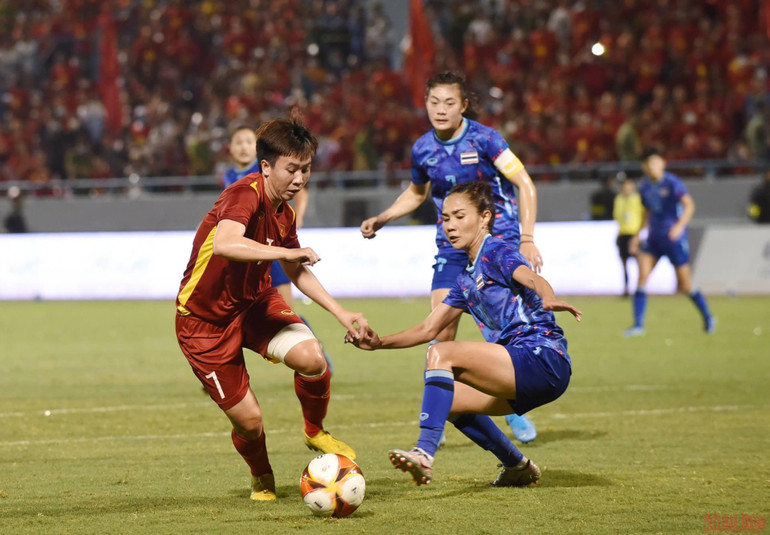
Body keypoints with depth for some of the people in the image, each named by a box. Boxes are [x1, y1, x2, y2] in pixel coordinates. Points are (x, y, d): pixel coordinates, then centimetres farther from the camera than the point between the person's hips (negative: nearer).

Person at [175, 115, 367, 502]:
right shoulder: (244, 195, -25)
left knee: (312, 358, -22)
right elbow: (224, 244, -47)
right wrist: (286, 251, -45)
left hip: (255, 301, 6)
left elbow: (297, 273, 16)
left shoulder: (285, 213, 0)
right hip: (205, 319, -6)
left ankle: (316, 433, 8)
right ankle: (262, 480, 29)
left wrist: (341, 314, 9)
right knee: (248, 420, -6)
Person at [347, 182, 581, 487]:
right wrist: (380, 343, 7)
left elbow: (531, 278, -26)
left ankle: (424, 453, -30)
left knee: (441, 354, -19)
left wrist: (549, 300, -49)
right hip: (525, 378, 10)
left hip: (543, 358, -10)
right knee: (446, 398, 21)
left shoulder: (496, 252, -5)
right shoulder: (466, 280, 21)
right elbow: (428, 329, 22)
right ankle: (517, 467, 22)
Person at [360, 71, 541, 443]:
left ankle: (513, 409, 11)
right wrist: (381, 220, 12)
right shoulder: (423, 149, 2)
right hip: (452, 245, 4)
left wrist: (527, 239, -20)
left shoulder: (483, 139, -13)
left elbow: (524, 183, -13)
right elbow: (417, 193, 23)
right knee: (441, 332, -8)